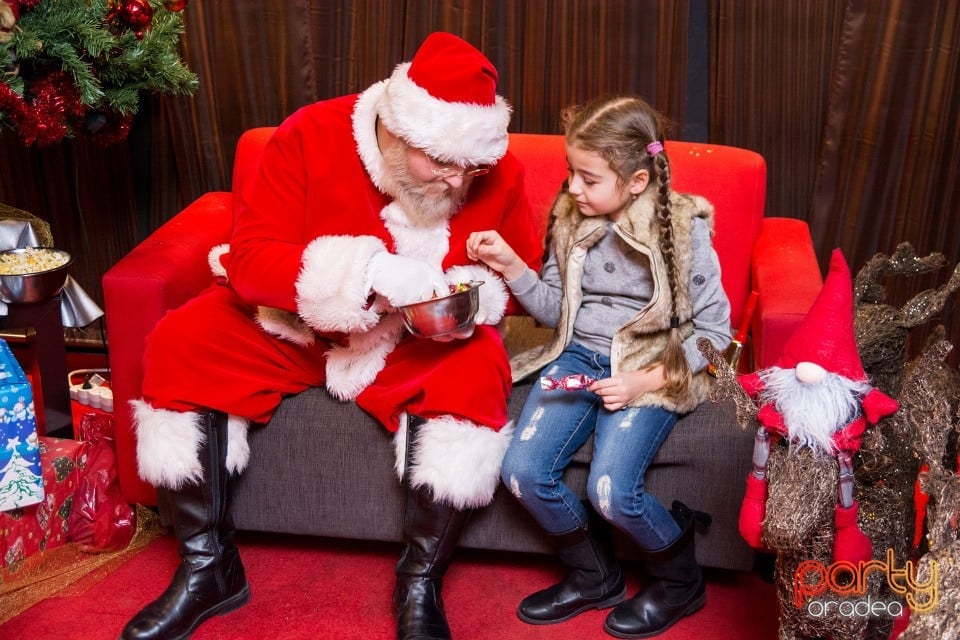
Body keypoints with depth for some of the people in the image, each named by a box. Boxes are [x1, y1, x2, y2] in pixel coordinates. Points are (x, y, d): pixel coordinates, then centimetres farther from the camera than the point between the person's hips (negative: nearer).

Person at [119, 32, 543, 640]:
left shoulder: (499, 175, -14)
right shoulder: (311, 137, -19)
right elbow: (250, 258, -25)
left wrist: (475, 300, -23)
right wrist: (371, 270, -39)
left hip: (419, 343, 0)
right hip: (290, 327, 0)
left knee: (477, 368, -31)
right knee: (179, 342, -20)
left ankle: (420, 583, -16)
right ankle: (208, 569, -8)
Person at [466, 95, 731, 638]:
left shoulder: (682, 229, -13)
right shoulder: (572, 218, 1)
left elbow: (713, 329, -7)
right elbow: (557, 309, 10)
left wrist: (643, 382, -17)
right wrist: (510, 265, -7)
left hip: (650, 370, -5)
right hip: (578, 357, 5)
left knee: (611, 491, -23)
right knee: (523, 472, -12)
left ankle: (680, 580, 10)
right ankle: (595, 576, 15)